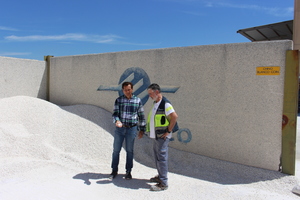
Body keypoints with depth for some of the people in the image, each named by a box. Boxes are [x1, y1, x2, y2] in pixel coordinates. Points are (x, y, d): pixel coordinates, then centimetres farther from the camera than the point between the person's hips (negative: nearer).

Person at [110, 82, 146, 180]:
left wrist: (142, 129, 3)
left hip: (132, 129, -1)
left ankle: (128, 171, 23)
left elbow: (141, 115, 4)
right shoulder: (118, 100, -1)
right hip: (119, 128, 1)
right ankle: (114, 170, 25)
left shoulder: (137, 100, -1)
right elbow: (115, 114, -7)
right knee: (116, 150, 9)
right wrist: (117, 121, -28)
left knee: (129, 150, 9)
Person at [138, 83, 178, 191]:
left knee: (161, 158, -6)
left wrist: (168, 131, -17)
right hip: (156, 135, 9)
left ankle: (163, 183, 1)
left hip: (162, 136, -9)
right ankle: (160, 177, 31)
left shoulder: (165, 104, -16)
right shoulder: (155, 103, 14)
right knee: (157, 157, 17)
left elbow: (174, 117, -22)